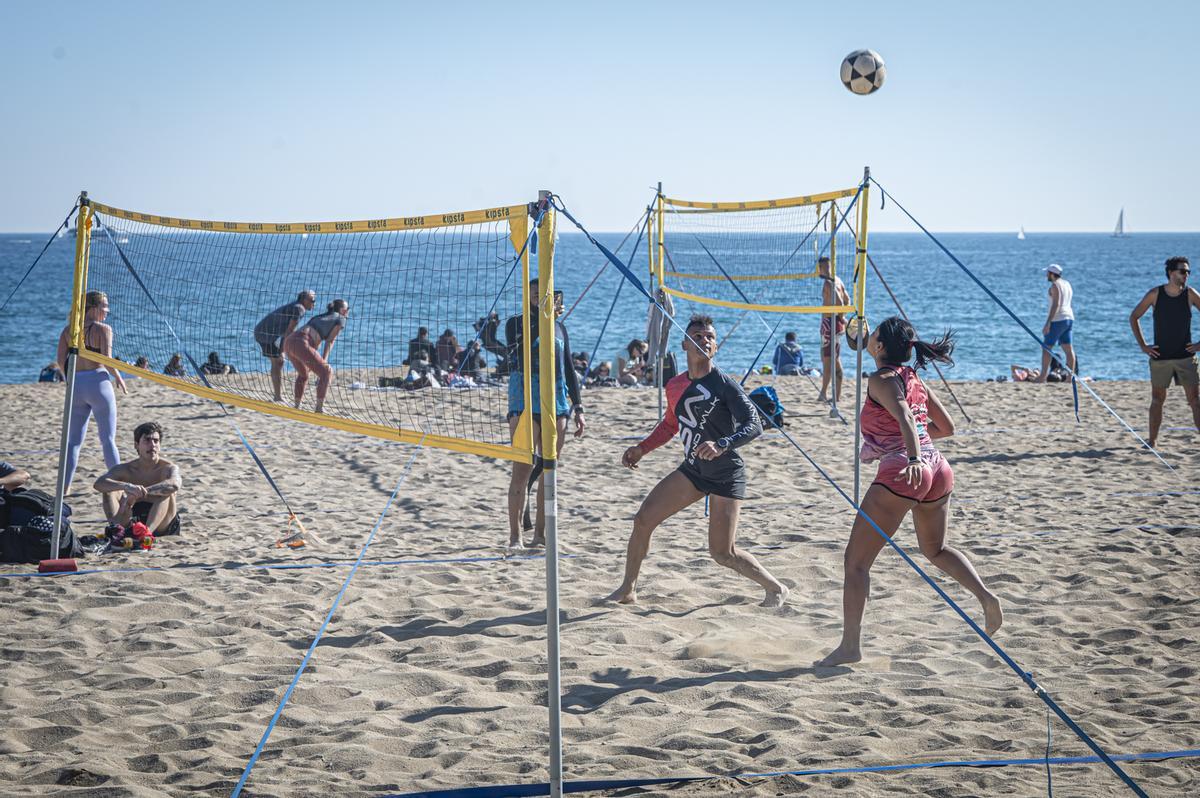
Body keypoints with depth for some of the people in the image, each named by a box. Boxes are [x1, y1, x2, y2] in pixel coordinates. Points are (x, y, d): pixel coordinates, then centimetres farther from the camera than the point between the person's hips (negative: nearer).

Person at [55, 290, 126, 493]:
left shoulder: (69, 330, 7)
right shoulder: (103, 329, -7)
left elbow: (60, 360, 2)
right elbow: (107, 361, -14)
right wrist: (119, 378, 2)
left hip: (76, 385, 4)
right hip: (98, 382, -4)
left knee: (73, 440, 10)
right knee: (108, 439, 5)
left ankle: (65, 486, 5)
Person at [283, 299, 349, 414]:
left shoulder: (321, 317, 33)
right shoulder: (340, 319, 12)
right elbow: (330, 342, 4)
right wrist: (324, 362, 0)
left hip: (288, 341, 8)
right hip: (301, 344, -8)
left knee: (303, 374, 30)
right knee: (326, 372, 6)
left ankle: (297, 406, 28)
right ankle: (319, 408, 0)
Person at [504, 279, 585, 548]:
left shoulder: (559, 327, 17)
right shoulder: (516, 324, 1)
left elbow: (569, 369, 19)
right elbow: (521, 351, -19)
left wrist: (578, 407, 13)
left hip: (557, 404, 5)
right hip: (525, 403, -5)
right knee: (522, 470, -10)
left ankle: (540, 535, 11)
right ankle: (515, 537, -9)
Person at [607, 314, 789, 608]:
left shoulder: (725, 384, -16)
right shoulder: (675, 386, 4)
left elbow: (754, 425, -23)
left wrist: (721, 445, -38)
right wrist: (642, 449, 14)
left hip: (726, 475, -6)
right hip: (693, 470, 6)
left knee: (722, 553, -9)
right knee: (643, 520, -3)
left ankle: (776, 589, 14)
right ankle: (627, 590, 13)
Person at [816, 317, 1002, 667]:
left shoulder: (881, 379, -5)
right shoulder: (914, 379, 17)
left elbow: (904, 417, -23)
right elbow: (946, 427, 23)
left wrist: (912, 458, -38)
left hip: (901, 473, -8)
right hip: (938, 468, 8)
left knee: (856, 559, 0)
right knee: (935, 549, 30)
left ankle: (850, 645, -3)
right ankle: (986, 596, 11)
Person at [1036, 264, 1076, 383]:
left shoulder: (1055, 285, -12)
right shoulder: (1066, 284, 16)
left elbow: (1056, 305, -20)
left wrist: (1047, 323, -23)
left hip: (1057, 319, -9)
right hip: (1069, 318, 9)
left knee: (1046, 347, -5)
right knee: (1068, 349, 6)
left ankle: (1043, 377, -9)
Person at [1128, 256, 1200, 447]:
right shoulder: (1155, 294, -4)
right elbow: (1133, 317, 5)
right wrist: (1142, 345, 0)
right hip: (1160, 357, 0)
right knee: (1157, 399, 7)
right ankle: (1152, 441, 14)